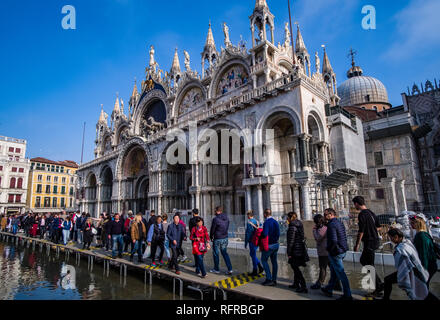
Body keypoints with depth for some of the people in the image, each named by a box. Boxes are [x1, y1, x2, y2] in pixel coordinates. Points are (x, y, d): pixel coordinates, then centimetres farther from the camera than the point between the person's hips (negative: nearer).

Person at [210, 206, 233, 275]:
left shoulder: (215, 219, -17)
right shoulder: (227, 218, 1)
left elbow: (212, 229, -9)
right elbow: (227, 228, 8)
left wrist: (211, 237, 7)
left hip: (217, 239, -5)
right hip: (225, 238, 6)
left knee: (216, 254, 11)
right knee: (225, 253, 14)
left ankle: (216, 269, 22)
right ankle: (230, 269, 10)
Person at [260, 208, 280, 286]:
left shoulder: (267, 222, -18)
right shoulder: (276, 222, 6)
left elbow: (265, 234, -27)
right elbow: (278, 234, 8)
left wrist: (259, 233, -9)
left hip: (269, 245, -7)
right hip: (276, 244, 7)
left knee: (264, 260, 6)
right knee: (274, 262, 11)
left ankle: (269, 279, 2)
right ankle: (274, 280, 17)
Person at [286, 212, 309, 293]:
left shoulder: (292, 227, -19)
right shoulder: (300, 225, 8)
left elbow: (291, 241, -19)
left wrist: (289, 253, -13)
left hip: (295, 250, -9)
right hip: (301, 249, 9)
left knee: (295, 268, 0)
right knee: (295, 267, 21)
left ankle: (304, 287, 1)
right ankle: (296, 284, 33)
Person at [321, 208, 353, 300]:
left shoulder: (331, 225, -20)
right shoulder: (340, 223, 10)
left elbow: (333, 240, -27)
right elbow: (345, 238, 15)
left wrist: (329, 250, -12)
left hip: (335, 252, -10)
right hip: (342, 251, 10)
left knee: (341, 273, 1)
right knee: (333, 272, 19)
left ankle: (347, 295, 10)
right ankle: (329, 290, 32)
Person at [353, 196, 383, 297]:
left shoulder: (362, 214, -18)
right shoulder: (371, 212, 10)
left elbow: (361, 231, -19)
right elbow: (378, 227, 17)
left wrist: (357, 245, -12)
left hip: (369, 242, -9)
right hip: (375, 240, 10)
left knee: (370, 266, 0)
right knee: (363, 260, 19)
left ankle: (379, 287, 6)